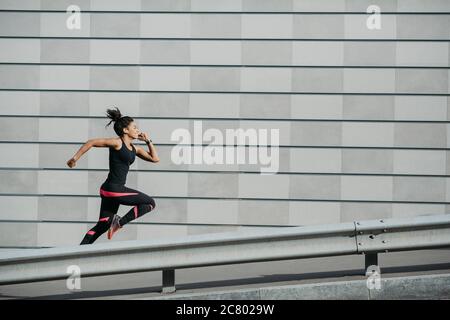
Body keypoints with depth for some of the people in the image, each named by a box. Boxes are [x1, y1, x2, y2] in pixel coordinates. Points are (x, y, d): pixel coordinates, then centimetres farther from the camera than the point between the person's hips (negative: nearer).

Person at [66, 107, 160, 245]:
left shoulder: (134, 149, 16)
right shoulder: (117, 142, -9)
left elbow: (155, 159, 18)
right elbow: (91, 142, -12)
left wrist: (148, 141, 11)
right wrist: (75, 158, -13)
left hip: (110, 190, 9)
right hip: (113, 188, -9)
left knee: (103, 225, 9)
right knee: (150, 203, -1)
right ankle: (120, 222, -4)